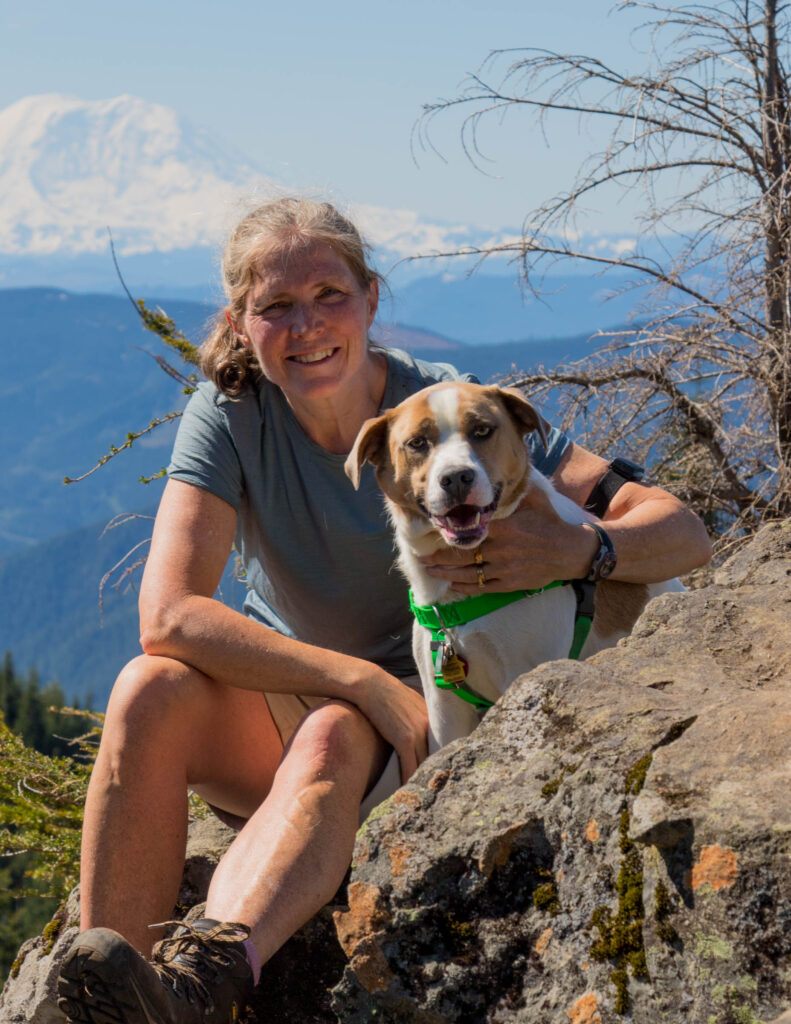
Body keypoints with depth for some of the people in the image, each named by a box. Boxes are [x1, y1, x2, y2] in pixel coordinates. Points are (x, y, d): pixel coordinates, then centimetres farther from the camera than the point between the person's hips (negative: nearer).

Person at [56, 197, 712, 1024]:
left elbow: (684, 536, -15)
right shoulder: (231, 413, -10)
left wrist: (579, 549, -38)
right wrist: (369, 683, -29)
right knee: (149, 691, -29)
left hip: (418, 728, -2)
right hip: (283, 699, 2)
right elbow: (167, 615, -23)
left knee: (333, 740, -36)